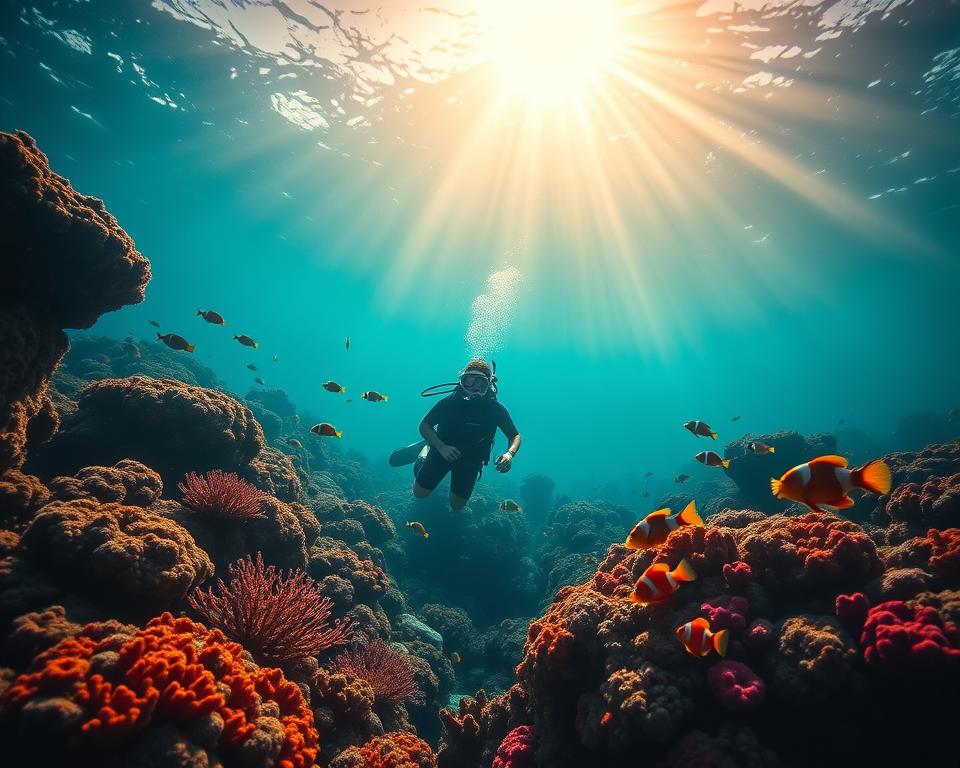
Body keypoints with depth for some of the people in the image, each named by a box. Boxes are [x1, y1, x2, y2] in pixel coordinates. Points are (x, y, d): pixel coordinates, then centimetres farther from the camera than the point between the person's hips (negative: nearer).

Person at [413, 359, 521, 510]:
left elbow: (515, 436, -10)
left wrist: (509, 454, -32)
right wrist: (442, 447, -32)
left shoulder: (496, 409, -22)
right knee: (419, 493, 8)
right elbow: (424, 426, -16)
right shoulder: (450, 402, -25)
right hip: (442, 451, -1)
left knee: (457, 506, 13)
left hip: (471, 460, 1)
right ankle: (426, 452, 32)